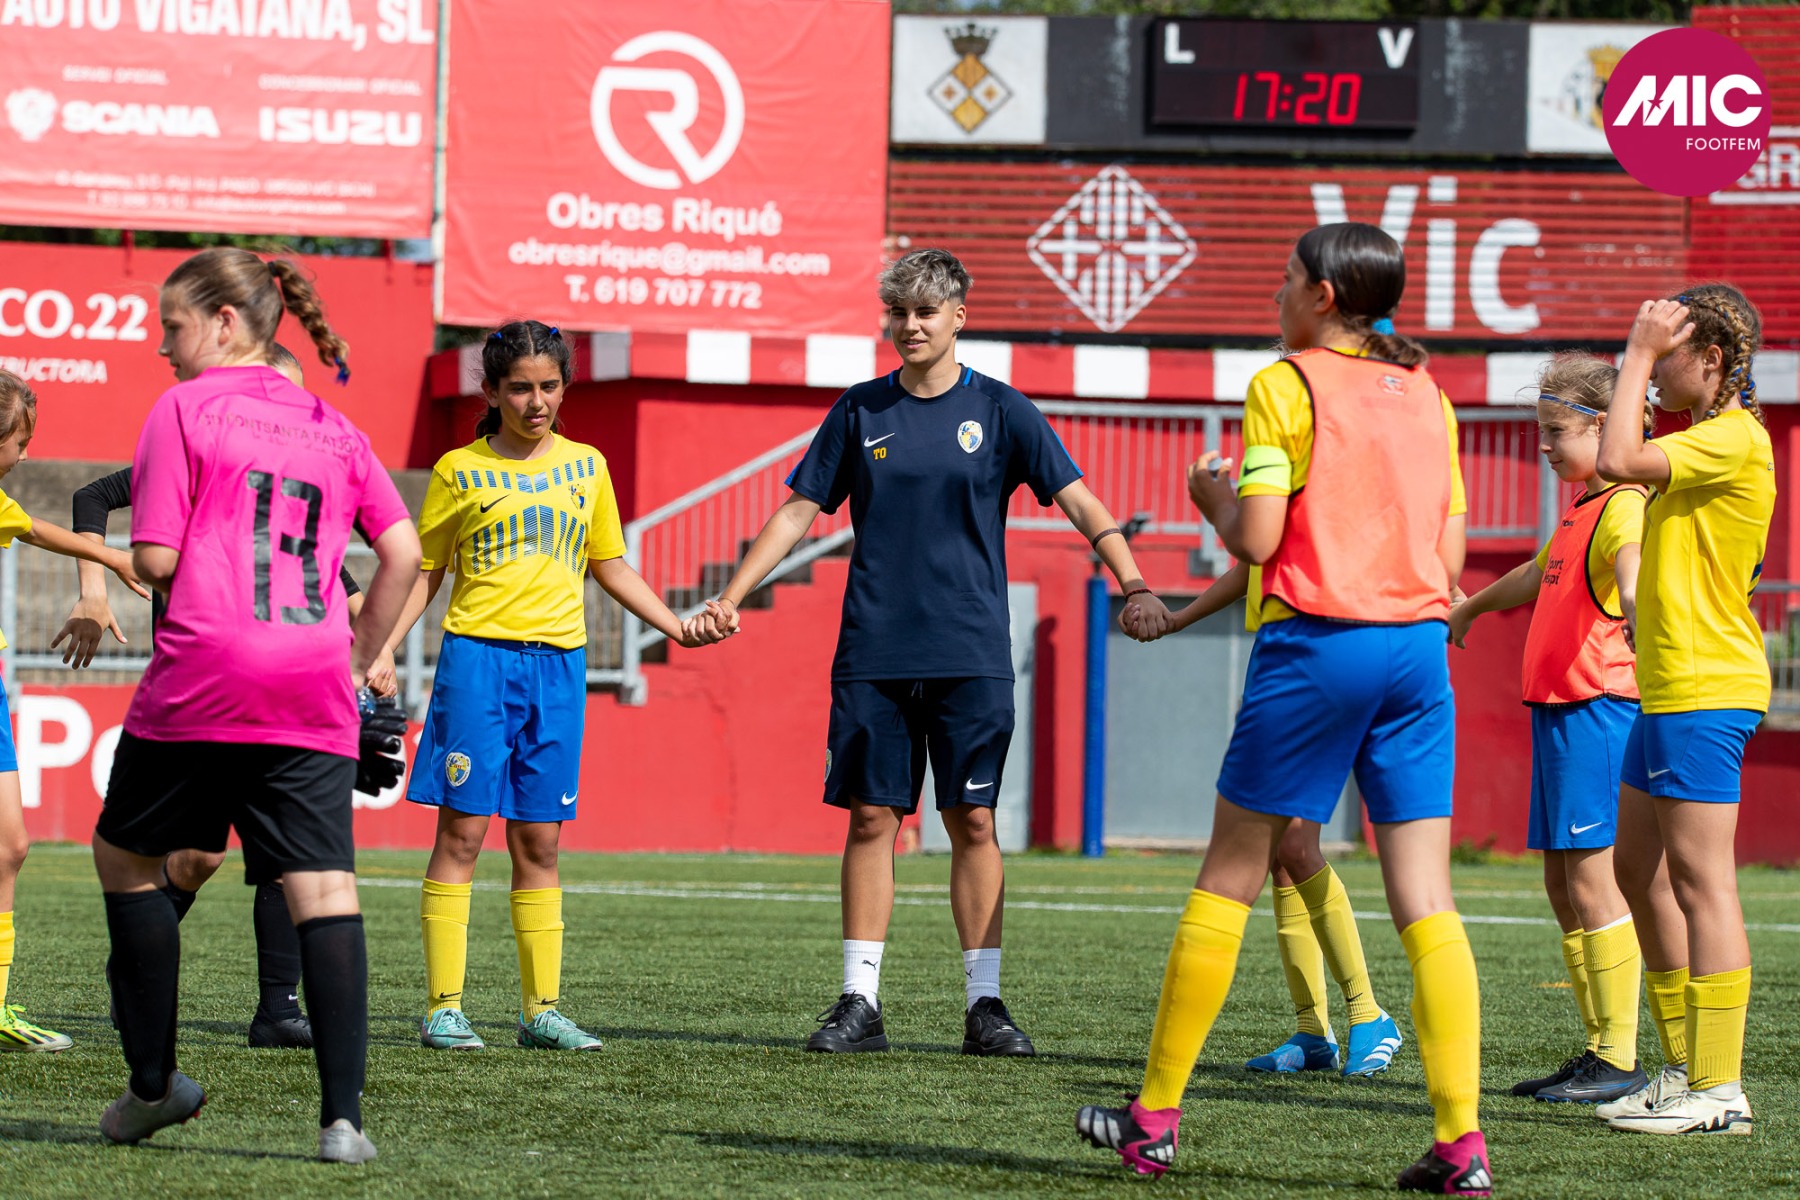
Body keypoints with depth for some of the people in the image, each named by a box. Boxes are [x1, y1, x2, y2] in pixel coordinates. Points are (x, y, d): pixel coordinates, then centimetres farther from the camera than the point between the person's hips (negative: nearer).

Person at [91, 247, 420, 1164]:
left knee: (125, 855, 17)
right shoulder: (331, 427, 16)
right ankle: (343, 1115, -13)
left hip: (203, 676, -4)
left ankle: (154, 1080, 18)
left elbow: (155, 561, -5)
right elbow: (403, 552, 13)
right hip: (314, 692, 4)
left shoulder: (185, 409, 1)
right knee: (324, 888, -3)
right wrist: (360, 657, 21)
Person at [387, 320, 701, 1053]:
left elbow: (610, 566, 21)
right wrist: (382, 649, -6)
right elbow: (424, 573, 6)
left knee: (539, 841, 6)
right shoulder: (460, 471, 2)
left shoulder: (585, 467, 12)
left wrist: (678, 627, 14)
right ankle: (444, 1006, -5)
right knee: (462, 830, -6)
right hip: (477, 655, -3)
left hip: (558, 663, 3)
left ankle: (542, 1007, 9)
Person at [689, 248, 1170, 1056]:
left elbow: (1078, 501, -3)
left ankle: (985, 1003, 3)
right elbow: (799, 511, 12)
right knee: (871, 816, 1)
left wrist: (1133, 582, -17)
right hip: (873, 651, 2)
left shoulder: (998, 411, 2)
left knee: (972, 821, -2)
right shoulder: (861, 412, 7)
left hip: (971, 655, -2)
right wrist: (729, 600, 5)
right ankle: (860, 1003, 5)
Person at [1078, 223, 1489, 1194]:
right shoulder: (1426, 395, 12)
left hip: (1316, 641, -5)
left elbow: (1256, 539, -11)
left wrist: (1211, 495, 8)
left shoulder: (1288, 386, -5)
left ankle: (1154, 1117, 11)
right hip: (1419, 643, 5)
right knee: (1425, 900, 1)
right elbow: (1448, 556, 11)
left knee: (1229, 878, 6)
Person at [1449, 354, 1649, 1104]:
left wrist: (1634, 603, -58)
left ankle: (1619, 1059, -12)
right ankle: (1597, 1050, 12)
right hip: (1558, 708, 10)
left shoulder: (1624, 504, -11)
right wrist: (1469, 609, 60)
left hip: (1598, 706, -10)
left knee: (1592, 880, -12)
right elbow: (1536, 576, 42)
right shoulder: (1578, 508, 21)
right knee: (1562, 886, 9)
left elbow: (1632, 559, -35)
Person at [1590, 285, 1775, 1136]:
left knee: (1701, 881, -10)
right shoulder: (1704, 440, 18)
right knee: (1639, 872, 14)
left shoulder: (1734, 439, -14)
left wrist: (1638, 353, -14)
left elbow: (1619, 461, -22)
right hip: (1668, 689, 11)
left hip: (1705, 690, -11)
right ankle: (1685, 1067, 20)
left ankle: (1718, 1089, -10)